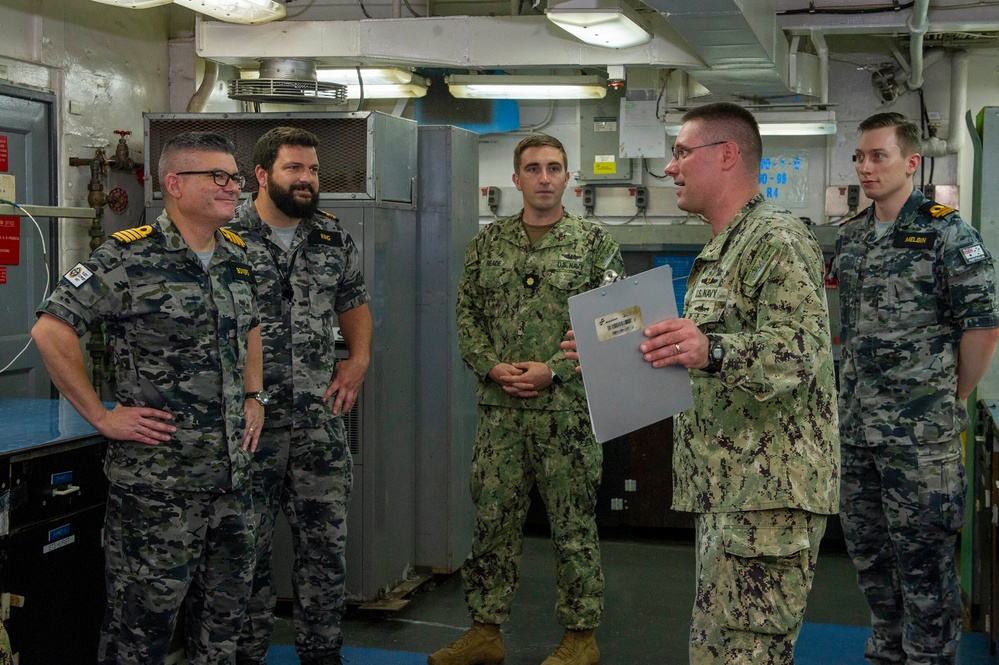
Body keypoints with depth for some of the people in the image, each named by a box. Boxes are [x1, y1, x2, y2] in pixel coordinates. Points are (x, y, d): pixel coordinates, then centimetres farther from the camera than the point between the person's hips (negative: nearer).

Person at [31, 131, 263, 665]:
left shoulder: (237, 255, 10)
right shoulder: (129, 257, -12)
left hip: (232, 474, 7)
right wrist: (102, 416, -15)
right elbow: (50, 330, -16)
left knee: (225, 605, 17)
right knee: (144, 619, 4)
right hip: (157, 480, -7)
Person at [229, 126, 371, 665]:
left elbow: (354, 303, 23)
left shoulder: (335, 239, 9)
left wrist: (359, 359, 9)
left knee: (326, 542, 10)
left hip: (320, 423, 4)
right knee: (248, 546, 7)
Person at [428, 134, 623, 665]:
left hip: (568, 407, -3)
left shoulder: (594, 243, 0)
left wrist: (552, 369, -13)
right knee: (492, 520, 9)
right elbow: (468, 315, 9)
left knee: (574, 525, 5)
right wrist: (493, 366, -7)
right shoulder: (487, 244, 10)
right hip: (500, 409, 3)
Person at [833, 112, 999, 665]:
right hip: (856, 426, 7)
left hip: (919, 433, -7)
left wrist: (952, 401, -4)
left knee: (923, 558, 2)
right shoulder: (849, 237, 10)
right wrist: (855, 386, 14)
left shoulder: (947, 235, -10)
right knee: (867, 548, 17)